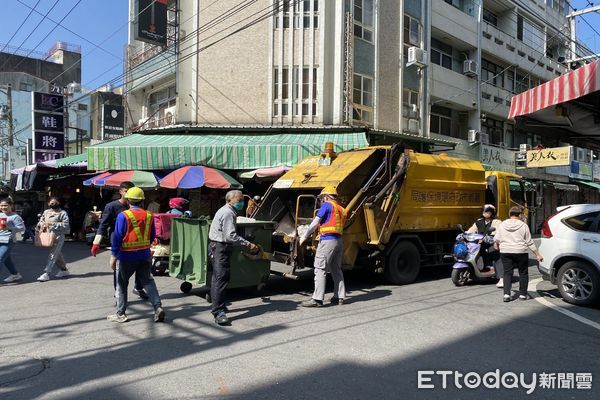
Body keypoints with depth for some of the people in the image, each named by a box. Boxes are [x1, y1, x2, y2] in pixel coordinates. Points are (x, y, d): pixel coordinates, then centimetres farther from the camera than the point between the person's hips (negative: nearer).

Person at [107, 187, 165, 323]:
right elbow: (152, 236, 9)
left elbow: (117, 237, -12)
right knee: (148, 281, 12)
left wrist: (114, 256, -7)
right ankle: (158, 307, 1)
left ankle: (120, 314, 17)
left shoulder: (123, 216, -12)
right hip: (145, 255, 4)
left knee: (121, 284, 11)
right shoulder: (148, 215, 1)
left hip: (127, 256, -4)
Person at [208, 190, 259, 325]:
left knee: (217, 277, 19)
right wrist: (248, 244, -23)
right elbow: (230, 236, -24)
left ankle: (217, 305, 33)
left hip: (217, 247, 11)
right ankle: (218, 312, -16)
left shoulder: (226, 211, 18)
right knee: (221, 279, -14)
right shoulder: (228, 213, -16)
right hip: (220, 248, -11)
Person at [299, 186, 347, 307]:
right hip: (339, 241, 8)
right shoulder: (342, 209, 19)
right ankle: (340, 296, 18)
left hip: (327, 240, -8)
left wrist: (304, 236, 0)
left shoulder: (327, 205, -3)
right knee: (336, 269, 16)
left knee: (320, 269, -7)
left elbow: (315, 223, -7)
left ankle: (317, 299, -9)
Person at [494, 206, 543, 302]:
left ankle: (506, 294, -5)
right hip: (521, 252, -2)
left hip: (505, 252, 2)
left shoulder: (502, 224, 2)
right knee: (523, 273, 12)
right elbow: (530, 242, -4)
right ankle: (523, 294, 16)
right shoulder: (523, 225, -4)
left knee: (507, 273, 6)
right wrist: (537, 254, 3)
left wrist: (496, 245, 30)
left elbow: (496, 239, 8)